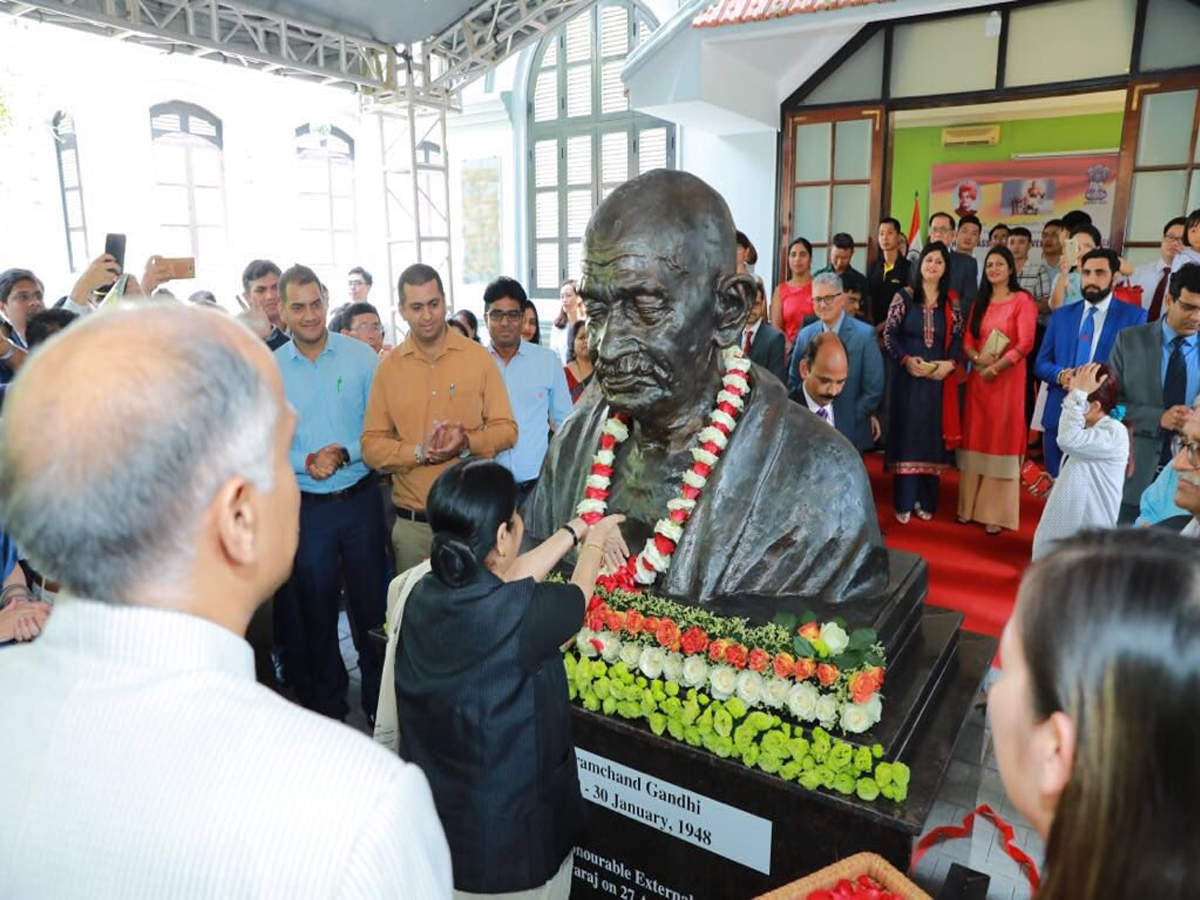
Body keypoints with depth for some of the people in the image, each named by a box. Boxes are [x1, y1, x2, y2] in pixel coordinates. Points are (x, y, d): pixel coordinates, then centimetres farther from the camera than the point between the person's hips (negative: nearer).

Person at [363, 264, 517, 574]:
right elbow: (371, 446, 0)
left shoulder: (478, 357, 0)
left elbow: (507, 429, 1)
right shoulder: (388, 367, 2)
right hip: (411, 523, 1)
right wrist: (419, 452, -17)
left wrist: (467, 443, -17)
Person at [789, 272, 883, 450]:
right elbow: (793, 381, 11)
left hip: (850, 435, -3)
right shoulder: (805, 335, 6)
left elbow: (874, 388, -6)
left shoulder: (865, 334, -5)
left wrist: (849, 420, -7)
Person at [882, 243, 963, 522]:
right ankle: (904, 502, 4)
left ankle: (926, 501, 12)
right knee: (906, 433, -2)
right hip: (908, 376, -2)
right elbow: (889, 334, -2)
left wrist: (950, 363, -12)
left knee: (932, 435, 4)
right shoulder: (904, 296, 2)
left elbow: (958, 338, 6)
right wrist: (906, 359, -15)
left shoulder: (951, 301, 8)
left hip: (939, 377, 2)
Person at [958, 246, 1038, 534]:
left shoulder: (1023, 300, -3)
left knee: (1001, 440, -2)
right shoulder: (980, 302, 15)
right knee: (976, 438, 6)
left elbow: (1025, 344, -11)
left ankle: (996, 513, 3)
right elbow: (967, 340, 9)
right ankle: (970, 506, 13)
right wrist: (977, 358, -11)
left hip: (1007, 379, -5)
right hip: (977, 378, 5)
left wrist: (996, 367, -16)